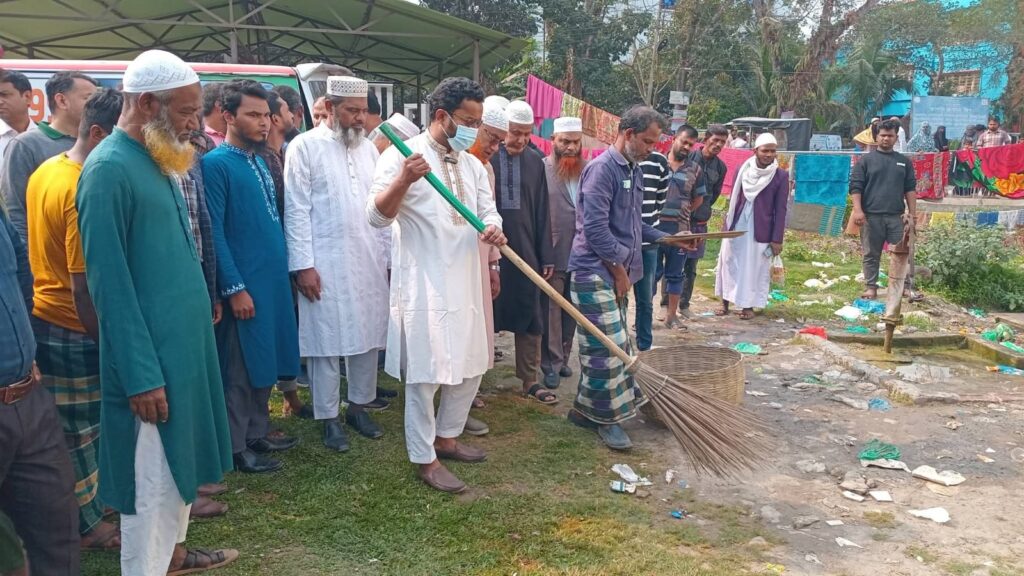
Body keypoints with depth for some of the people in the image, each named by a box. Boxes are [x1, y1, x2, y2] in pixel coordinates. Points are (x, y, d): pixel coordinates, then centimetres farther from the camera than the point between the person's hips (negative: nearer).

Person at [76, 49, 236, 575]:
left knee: (177, 463, 21)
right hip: (150, 356, -9)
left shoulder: (155, 160, 10)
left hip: (183, 343, 9)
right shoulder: (109, 169, -18)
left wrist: (199, 303, 17)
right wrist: (141, 375, -20)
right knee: (153, 482, 3)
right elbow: (109, 284, -20)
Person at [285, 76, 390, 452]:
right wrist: (303, 264, -11)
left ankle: (360, 405, 25)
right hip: (325, 264, -5)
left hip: (370, 262, 5)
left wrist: (387, 254, 9)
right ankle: (329, 417, 15)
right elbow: (296, 210, -7)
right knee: (326, 341, 2)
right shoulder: (305, 147, -3)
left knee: (368, 337, 10)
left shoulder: (368, 148, 12)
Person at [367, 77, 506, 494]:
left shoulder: (472, 164, 12)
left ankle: (447, 438, 35)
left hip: (465, 282, 8)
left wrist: (493, 228, -12)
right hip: (423, 284, -8)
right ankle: (424, 459, 13)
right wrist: (403, 180, -34)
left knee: (470, 366, 16)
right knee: (425, 373, -1)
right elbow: (377, 216, -15)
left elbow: (487, 209, 13)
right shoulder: (403, 155, -10)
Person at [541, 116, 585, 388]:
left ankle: (563, 358, 29)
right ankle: (551, 364, 16)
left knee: (571, 312, 14)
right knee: (551, 312, 5)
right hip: (552, 256, -4)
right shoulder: (541, 169, -7)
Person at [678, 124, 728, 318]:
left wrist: (699, 208, 9)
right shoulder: (688, 158, -9)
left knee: (691, 267, 11)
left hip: (699, 222, 4)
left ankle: (684, 305, 20)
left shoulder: (720, 167, 5)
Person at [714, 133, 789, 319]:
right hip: (736, 227, 3)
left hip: (760, 230, -3)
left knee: (754, 267, 6)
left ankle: (749, 306, 18)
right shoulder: (743, 169, 1)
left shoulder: (781, 176, -6)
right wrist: (727, 225, 8)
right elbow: (733, 199, 7)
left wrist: (777, 239, -7)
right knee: (729, 264, 8)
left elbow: (781, 209, -5)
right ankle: (725, 303, 20)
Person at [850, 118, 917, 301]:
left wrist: (912, 213, 5)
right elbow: (855, 186, -1)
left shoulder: (904, 162, 14)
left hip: (896, 216, 2)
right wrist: (858, 210, -11)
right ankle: (871, 287, 12)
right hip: (871, 216, -2)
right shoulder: (866, 160, 5)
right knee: (871, 254, 4)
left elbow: (910, 189, 13)